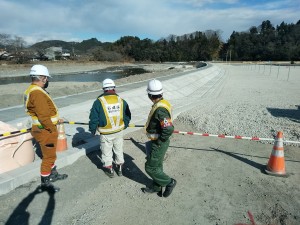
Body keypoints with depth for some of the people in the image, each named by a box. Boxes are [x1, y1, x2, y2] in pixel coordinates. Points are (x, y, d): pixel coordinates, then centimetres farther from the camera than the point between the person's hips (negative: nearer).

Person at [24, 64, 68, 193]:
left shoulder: (33, 90, 10)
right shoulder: (37, 93, -24)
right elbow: (43, 116, -26)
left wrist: (56, 119, 21)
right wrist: (52, 130, -17)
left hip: (42, 128, 10)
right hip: (45, 130, -10)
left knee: (50, 154, 24)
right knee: (48, 156, 4)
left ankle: (53, 174, 42)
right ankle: (45, 183, 20)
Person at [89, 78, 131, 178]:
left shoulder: (99, 102, -16)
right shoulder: (121, 101, -6)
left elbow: (94, 118, -11)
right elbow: (127, 116, 3)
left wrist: (92, 129, 6)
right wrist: (124, 126, 20)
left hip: (106, 133, -3)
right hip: (119, 131, 3)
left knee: (106, 152, 17)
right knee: (119, 149, 22)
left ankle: (109, 170, 34)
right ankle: (119, 168, 37)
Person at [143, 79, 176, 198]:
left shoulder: (160, 109, -29)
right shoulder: (162, 103, 1)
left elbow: (169, 129, -35)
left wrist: (159, 141, -21)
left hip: (158, 144, -9)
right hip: (157, 141, 9)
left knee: (150, 168, 6)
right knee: (157, 165, 22)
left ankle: (169, 182, 23)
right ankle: (157, 187, 40)